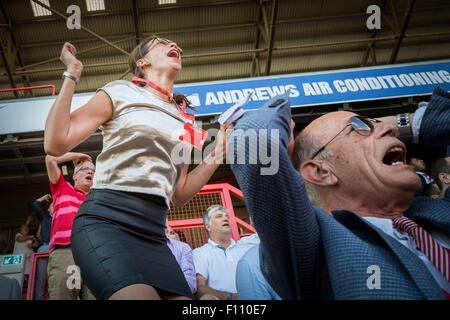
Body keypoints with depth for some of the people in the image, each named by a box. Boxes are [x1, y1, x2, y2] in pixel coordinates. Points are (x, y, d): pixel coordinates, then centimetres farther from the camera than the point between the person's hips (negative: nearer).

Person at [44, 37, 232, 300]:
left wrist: (217, 155, 11)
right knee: (141, 295, -29)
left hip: (153, 233, 5)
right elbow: (56, 144, -2)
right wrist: (72, 73, 1)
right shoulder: (120, 93, 9)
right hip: (105, 220, -5)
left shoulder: (185, 121, 21)